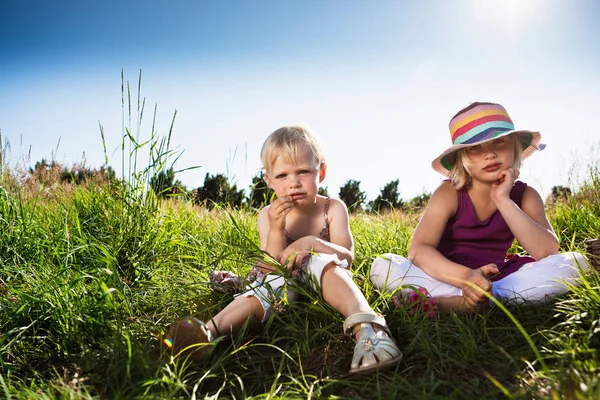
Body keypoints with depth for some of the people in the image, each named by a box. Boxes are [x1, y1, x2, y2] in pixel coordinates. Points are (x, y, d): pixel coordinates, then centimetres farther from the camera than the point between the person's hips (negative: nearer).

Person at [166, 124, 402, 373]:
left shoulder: (333, 209, -7)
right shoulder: (268, 215, -4)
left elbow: (347, 256, -13)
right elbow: (272, 267, -10)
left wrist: (311, 243, -31)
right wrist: (276, 229, -28)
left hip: (322, 280, -1)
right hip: (282, 282, 2)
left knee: (321, 262, -34)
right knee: (266, 287, -32)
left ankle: (366, 327, -58)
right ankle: (210, 331, -56)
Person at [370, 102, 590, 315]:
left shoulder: (525, 195, -3)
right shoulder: (450, 193, -13)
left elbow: (547, 252, -18)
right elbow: (418, 250, -25)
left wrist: (504, 201, -24)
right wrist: (463, 276, -44)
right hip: (450, 279, -2)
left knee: (575, 262, -20)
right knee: (382, 266, -26)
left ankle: (453, 303, -32)